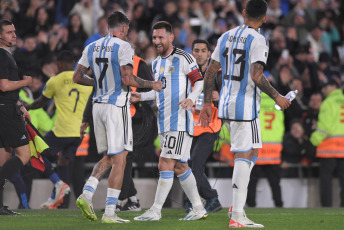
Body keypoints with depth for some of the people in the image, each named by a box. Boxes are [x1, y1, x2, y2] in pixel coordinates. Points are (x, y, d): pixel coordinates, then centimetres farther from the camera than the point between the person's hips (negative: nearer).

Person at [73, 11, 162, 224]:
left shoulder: (92, 47, 10)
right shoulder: (123, 47, -10)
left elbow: (78, 77, 11)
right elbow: (127, 79, -19)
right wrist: (151, 85, -5)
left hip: (98, 106, 7)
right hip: (117, 106, -7)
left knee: (107, 158, 18)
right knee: (119, 161, -3)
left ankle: (87, 194, -3)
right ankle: (110, 213, -6)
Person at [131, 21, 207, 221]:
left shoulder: (183, 58, -7)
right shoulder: (157, 63, 17)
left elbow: (199, 81, -6)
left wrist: (191, 98, -23)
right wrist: (141, 97, 14)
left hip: (180, 120, -9)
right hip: (164, 122, 9)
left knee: (166, 164, -12)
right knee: (179, 166, 10)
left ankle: (155, 211, -11)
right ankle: (198, 208, 18)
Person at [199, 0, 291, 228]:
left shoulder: (226, 37, 10)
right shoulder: (258, 40, -12)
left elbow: (210, 72, 11)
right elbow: (256, 76, -22)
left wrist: (207, 103, 16)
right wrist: (276, 97, -9)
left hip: (226, 105, 8)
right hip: (246, 107, -8)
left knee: (251, 153, 20)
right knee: (244, 157, -6)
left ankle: (237, 205, 15)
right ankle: (237, 216, -9)